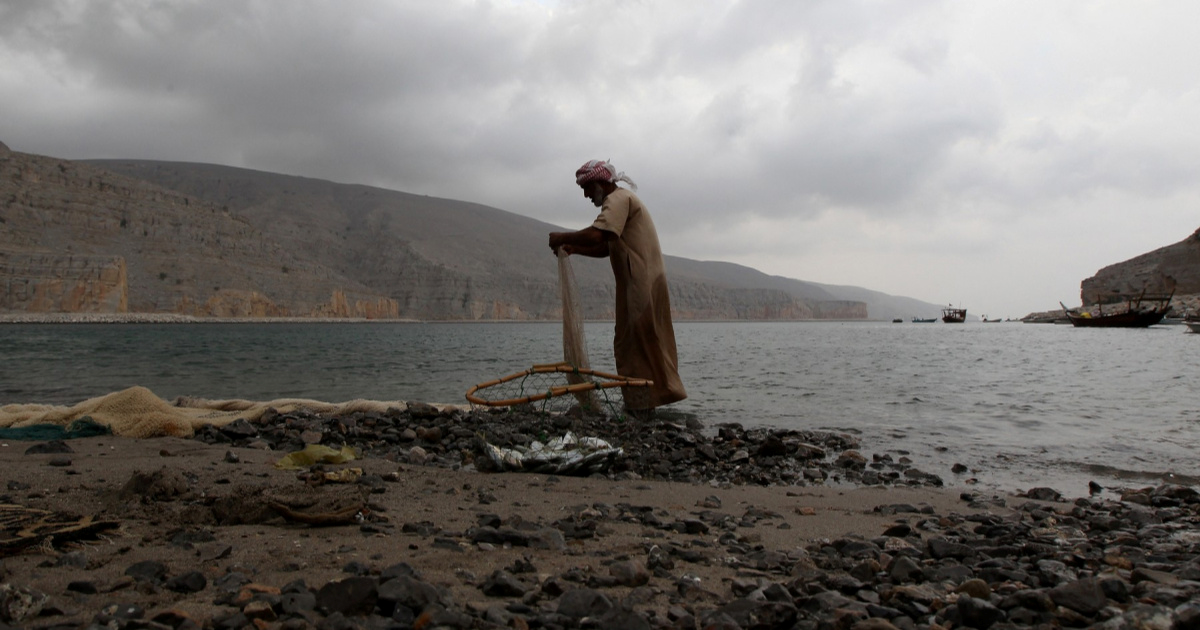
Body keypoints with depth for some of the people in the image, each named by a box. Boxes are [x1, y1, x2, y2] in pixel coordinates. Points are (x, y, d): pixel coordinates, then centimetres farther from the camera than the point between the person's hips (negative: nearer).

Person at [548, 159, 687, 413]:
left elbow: (596, 235, -26)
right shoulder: (622, 200, 24)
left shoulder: (619, 198, -9)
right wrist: (572, 249, 9)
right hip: (647, 284, 10)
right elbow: (605, 248, 22)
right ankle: (649, 399, 19)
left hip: (640, 285, -10)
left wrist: (563, 237, -12)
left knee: (633, 344, -7)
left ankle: (640, 405, -4)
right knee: (647, 344, 13)